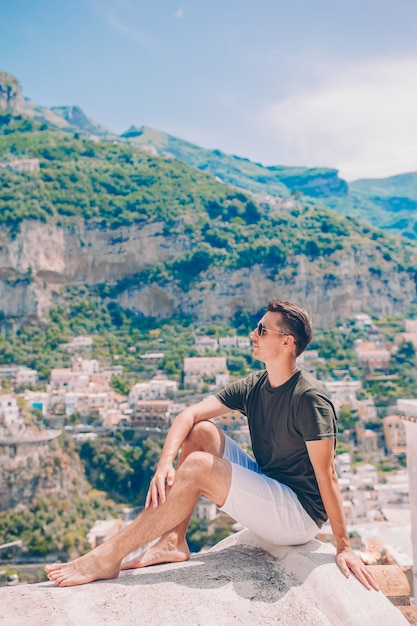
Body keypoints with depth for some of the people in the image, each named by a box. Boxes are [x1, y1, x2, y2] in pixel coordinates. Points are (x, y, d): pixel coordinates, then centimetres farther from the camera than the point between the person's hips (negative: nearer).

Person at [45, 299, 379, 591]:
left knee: (197, 467, -25)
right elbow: (190, 413, -8)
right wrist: (166, 461, -25)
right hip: (266, 485, 8)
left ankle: (107, 559, -18)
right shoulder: (252, 387, 1)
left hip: (300, 514, -8)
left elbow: (326, 475, -22)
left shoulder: (310, 399, -21)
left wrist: (344, 546, -20)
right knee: (200, 431, -5)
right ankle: (173, 542, -7)